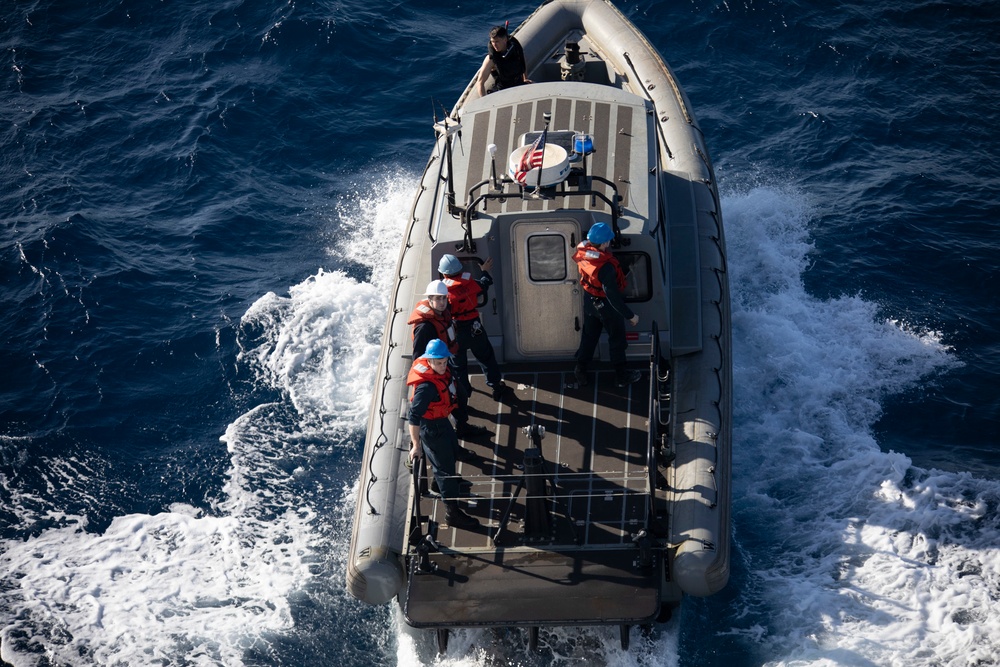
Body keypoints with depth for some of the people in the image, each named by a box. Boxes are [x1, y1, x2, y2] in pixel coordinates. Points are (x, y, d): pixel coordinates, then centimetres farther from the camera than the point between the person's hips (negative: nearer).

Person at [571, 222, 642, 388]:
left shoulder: (583, 250, -19)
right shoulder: (606, 266, -39)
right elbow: (613, 296, -32)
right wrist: (630, 315, -22)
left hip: (589, 300, 6)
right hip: (606, 305, -6)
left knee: (588, 336, 26)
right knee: (617, 339, 17)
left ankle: (580, 372, 38)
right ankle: (621, 376, 35)